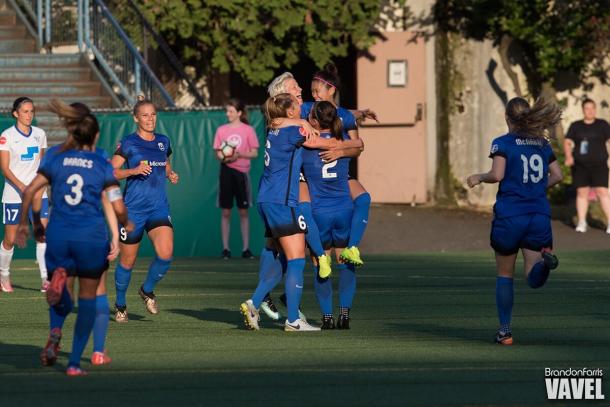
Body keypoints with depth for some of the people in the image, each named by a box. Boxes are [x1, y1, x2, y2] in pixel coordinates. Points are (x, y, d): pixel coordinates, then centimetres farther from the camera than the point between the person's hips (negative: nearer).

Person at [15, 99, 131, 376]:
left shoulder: (56, 160, 6)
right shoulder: (103, 166, 0)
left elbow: (29, 192, 0)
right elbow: (118, 208, -4)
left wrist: (24, 223, 12)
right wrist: (126, 225, 17)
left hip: (58, 237, 2)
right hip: (91, 238, -2)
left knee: (63, 296, 12)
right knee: (87, 299, 12)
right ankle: (75, 362, 9)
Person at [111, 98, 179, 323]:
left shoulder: (163, 142, 10)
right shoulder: (128, 143, -4)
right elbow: (111, 172, -6)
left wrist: (171, 174, 4)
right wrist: (134, 171, -20)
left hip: (159, 208, 3)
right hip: (133, 209, -3)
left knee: (166, 254, -18)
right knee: (127, 261, 5)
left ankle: (147, 290, 9)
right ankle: (120, 305, 27)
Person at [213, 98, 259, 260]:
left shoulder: (248, 130, 0)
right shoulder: (222, 130, 7)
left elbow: (254, 153, -1)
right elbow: (218, 153, 8)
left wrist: (239, 154, -17)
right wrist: (223, 158, -14)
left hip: (242, 171, -2)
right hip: (226, 170, 2)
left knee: (243, 211, 2)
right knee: (226, 211, 2)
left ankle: (246, 248, 8)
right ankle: (225, 248, 5)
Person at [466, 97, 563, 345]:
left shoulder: (503, 143, -3)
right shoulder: (542, 144, 12)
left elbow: (497, 175, -16)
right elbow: (557, 175, 12)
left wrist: (479, 178, 3)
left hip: (510, 215, -3)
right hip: (540, 215, 3)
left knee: (505, 276, 13)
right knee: (534, 279, -1)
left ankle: (505, 331, 10)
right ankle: (545, 259, -36)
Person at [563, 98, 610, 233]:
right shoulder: (576, 126, 10)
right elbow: (567, 142, 6)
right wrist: (568, 156, -12)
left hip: (598, 165, -2)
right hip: (580, 166, 2)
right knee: (582, 193, 3)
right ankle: (582, 222, 11)